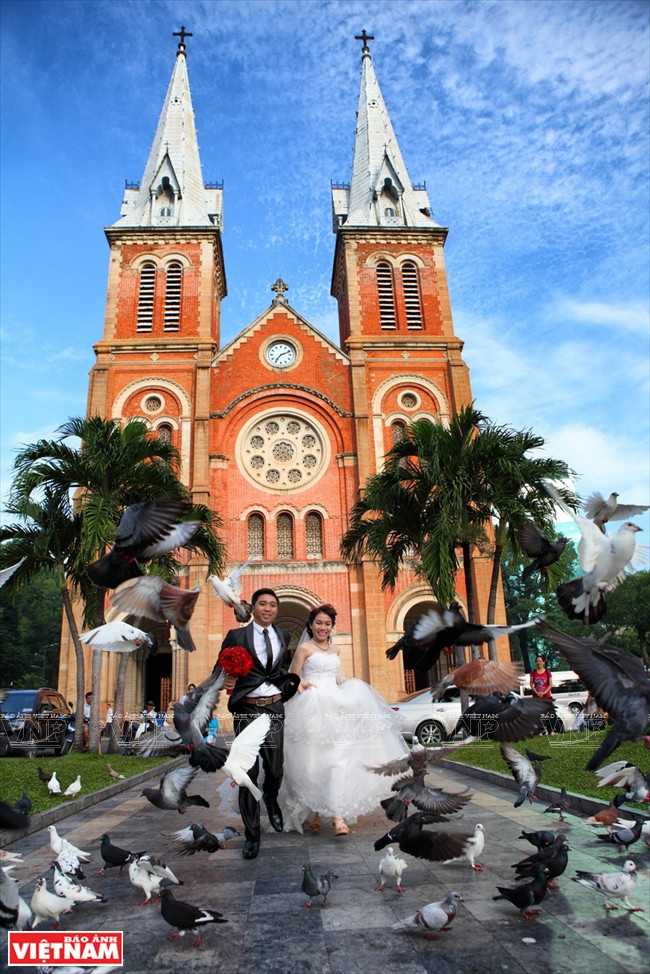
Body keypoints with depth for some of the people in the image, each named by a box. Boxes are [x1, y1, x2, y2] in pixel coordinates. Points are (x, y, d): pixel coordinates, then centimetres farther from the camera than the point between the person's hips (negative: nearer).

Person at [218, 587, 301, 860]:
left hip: (275, 709, 3)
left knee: (275, 769, 12)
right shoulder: (236, 636, -1)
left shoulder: (284, 637, 9)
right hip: (247, 711, -3)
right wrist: (226, 680, -20)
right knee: (248, 773, 0)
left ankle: (271, 801, 46)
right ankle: (252, 834, 15)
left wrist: (293, 684, 4)